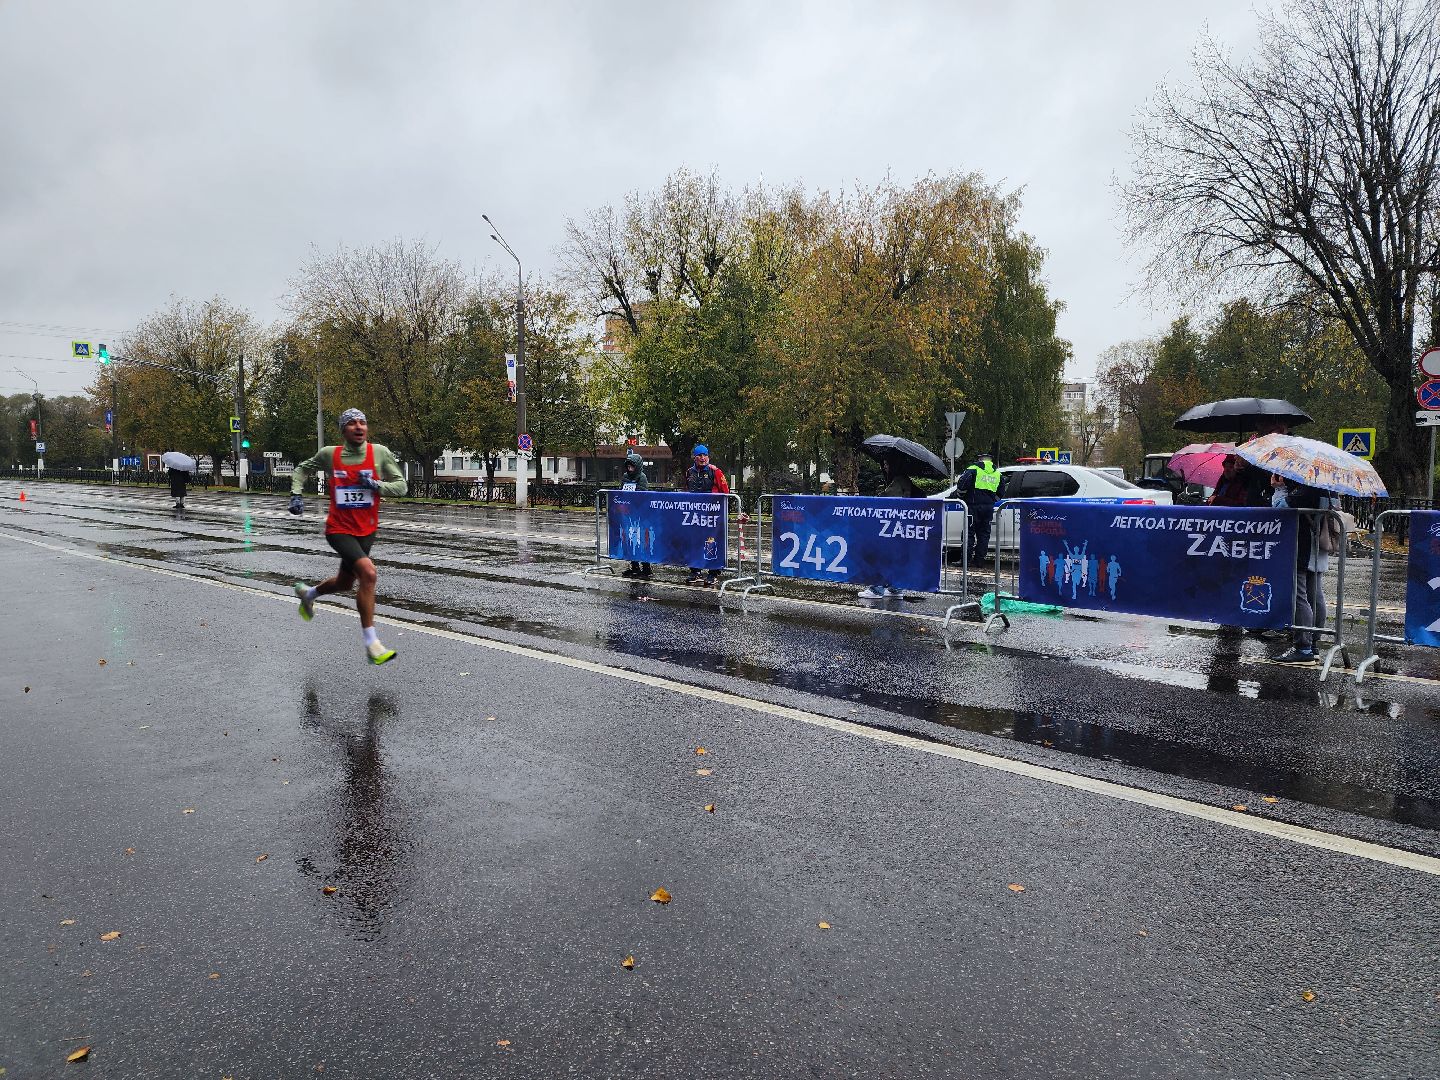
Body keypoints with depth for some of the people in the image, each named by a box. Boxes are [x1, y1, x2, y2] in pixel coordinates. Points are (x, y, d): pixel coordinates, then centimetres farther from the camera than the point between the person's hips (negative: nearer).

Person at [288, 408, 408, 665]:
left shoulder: (380, 452, -6)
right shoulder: (330, 454, -4)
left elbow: (401, 486, -5)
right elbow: (302, 470, 14)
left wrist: (376, 484, -21)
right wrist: (296, 494, 0)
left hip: (367, 530, 4)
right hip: (339, 529, -4)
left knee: (345, 583, 20)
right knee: (368, 572, -26)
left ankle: (308, 593, 55)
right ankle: (371, 642, -20)